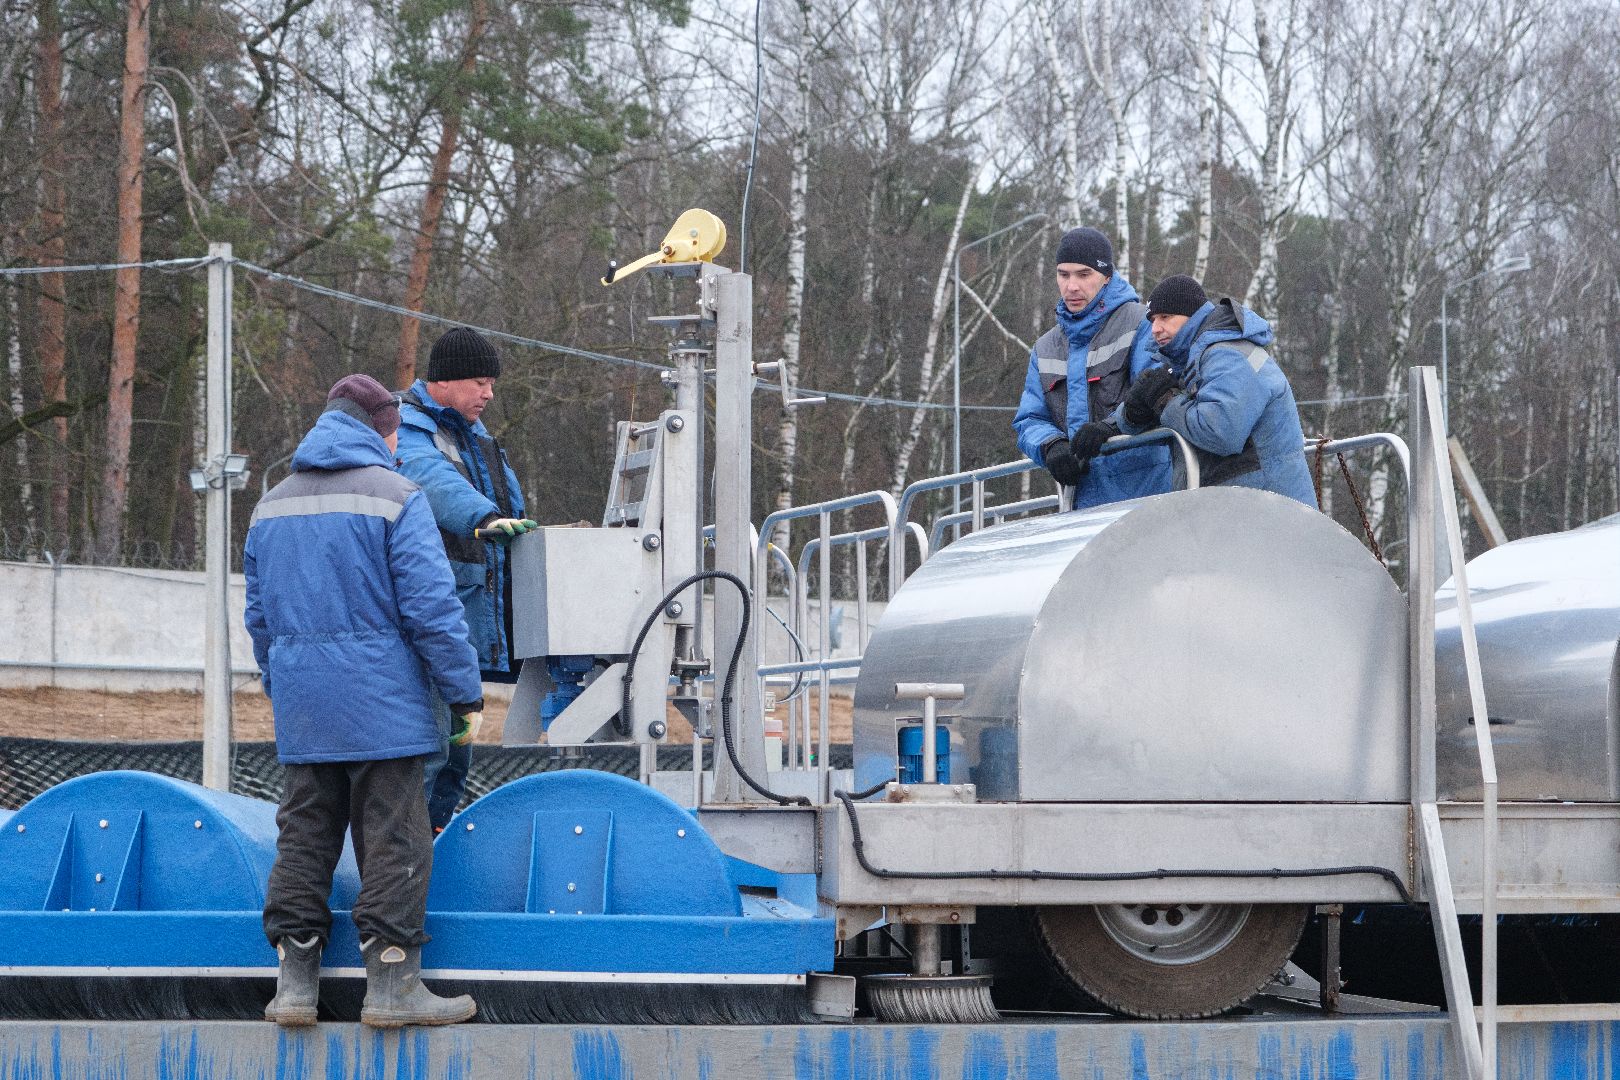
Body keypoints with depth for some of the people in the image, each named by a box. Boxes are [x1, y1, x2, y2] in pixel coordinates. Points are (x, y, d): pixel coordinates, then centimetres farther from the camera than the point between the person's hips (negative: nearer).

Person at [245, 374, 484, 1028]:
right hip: (381, 703, -6)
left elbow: (258, 614, 19)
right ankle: (391, 983, -1)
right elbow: (431, 606, -12)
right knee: (392, 838, -1)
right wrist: (466, 695, -6)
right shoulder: (395, 496, -6)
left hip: (301, 704, 6)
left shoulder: (272, 506, 14)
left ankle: (295, 980, 10)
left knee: (304, 833, 10)